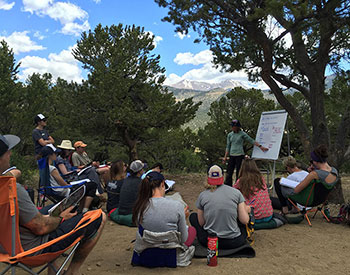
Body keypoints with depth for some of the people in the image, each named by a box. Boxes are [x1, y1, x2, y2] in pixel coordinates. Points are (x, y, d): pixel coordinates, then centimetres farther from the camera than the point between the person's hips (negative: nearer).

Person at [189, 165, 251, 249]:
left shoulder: (202, 196, -4)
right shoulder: (236, 192, -4)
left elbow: (201, 223, 3)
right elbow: (245, 221, -4)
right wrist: (246, 210, 17)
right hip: (234, 242, 1)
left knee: (193, 216, 25)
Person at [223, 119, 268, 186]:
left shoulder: (242, 134, 0)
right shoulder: (230, 135, 10)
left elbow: (252, 141, 2)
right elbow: (228, 146, 13)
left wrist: (260, 146, -8)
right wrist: (225, 157, 9)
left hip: (240, 155, -4)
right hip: (232, 156, 4)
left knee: (239, 173, -3)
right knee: (229, 173, 0)